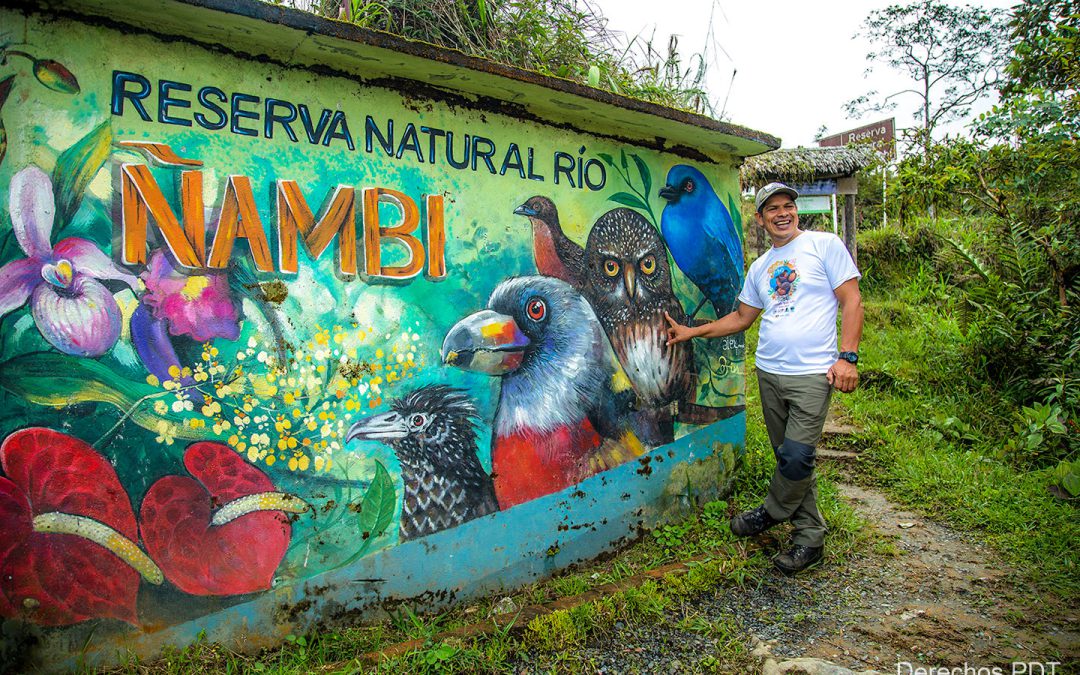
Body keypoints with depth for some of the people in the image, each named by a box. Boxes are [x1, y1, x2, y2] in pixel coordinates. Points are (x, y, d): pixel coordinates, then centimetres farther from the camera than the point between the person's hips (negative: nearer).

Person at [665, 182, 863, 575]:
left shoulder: (824, 244, 1)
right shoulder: (760, 267, 17)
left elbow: (851, 301, -3)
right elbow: (742, 317, 25)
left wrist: (847, 357, -12)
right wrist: (692, 332, 20)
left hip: (812, 373, -5)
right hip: (769, 372, 6)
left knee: (797, 457, -11)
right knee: (790, 457, 9)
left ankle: (772, 512, 16)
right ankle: (810, 538, 21)